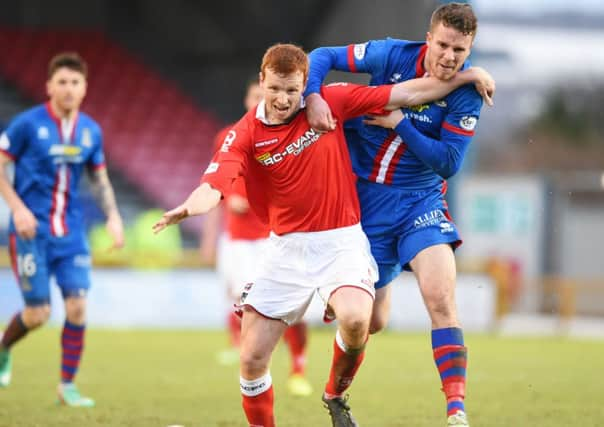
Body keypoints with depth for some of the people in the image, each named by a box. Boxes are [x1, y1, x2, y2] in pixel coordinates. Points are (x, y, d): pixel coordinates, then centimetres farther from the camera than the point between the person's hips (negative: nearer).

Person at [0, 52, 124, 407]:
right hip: (32, 231, -4)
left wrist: (113, 216, 4)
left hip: (71, 232, 4)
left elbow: (100, 179, 18)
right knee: (38, 313, -4)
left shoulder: (91, 131, 6)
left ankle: (68, 385, 5)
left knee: (77, 306, -8)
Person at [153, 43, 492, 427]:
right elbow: (214, 184, -22)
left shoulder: (330, 102, -5)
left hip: (341, 241, -1)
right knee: (252, 358, -3)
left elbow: (406, 94, 0)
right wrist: (190, 207, -44)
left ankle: (336, 396, 0)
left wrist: (465, 76, -1)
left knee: (355, 318, -30)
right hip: (287, 247, 2)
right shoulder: (246, 134, -6)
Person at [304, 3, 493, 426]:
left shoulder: (467, 93, -13)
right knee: (371, 320, 7)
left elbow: (448, 163, -16)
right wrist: (313, 97, -22)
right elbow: (321, 57, -4)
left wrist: (400, 123, -22)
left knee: (441, 300, -22)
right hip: (364, 197, 1)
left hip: (420, 201, -1)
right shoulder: (392, 55, -11)